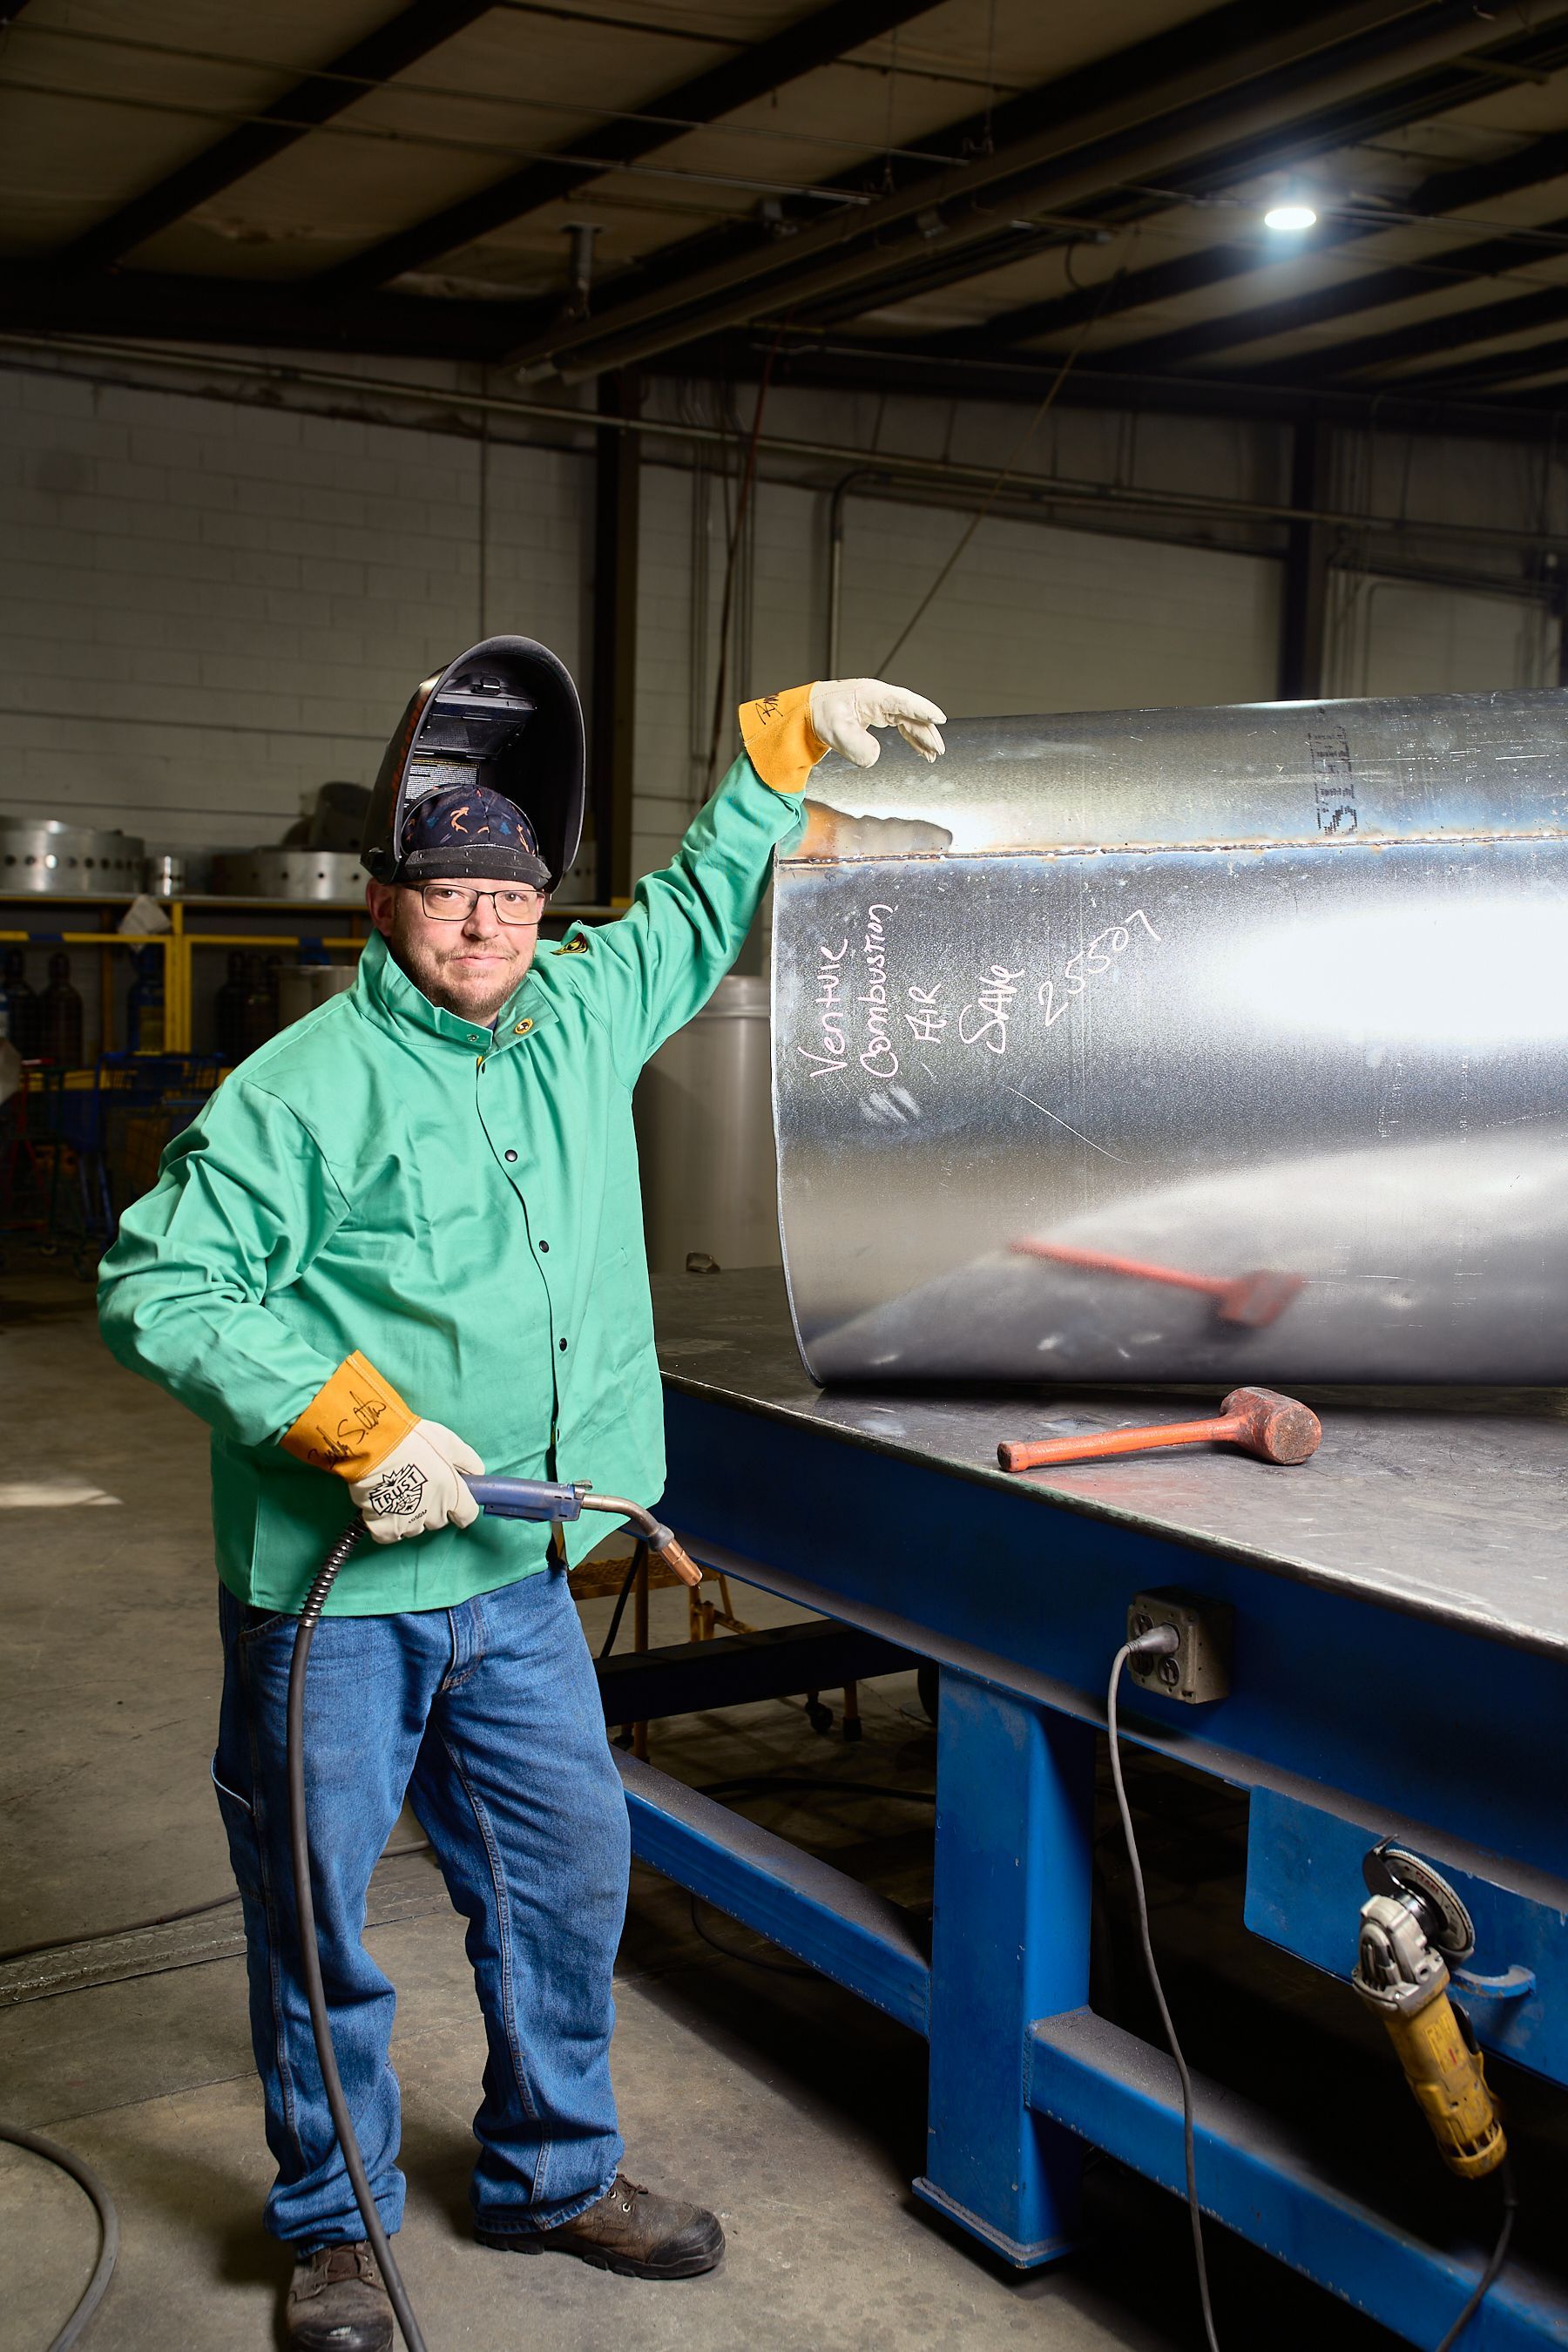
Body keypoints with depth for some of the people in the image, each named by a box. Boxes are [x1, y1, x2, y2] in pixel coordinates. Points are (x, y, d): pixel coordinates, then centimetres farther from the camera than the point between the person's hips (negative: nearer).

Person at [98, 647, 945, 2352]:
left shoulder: (581, 1013, 5)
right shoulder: (306, 1089, -14)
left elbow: (699, 914, 22)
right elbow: (155, 1290, -15)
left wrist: (786, 744, 15)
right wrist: (356, 1423, -21)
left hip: (517, 1573, 6)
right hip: (332, 1587, -6)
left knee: (566, 1875, 15)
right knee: (319, 1910, 9)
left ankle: (551, 2176, 36)